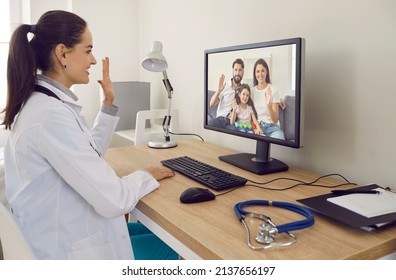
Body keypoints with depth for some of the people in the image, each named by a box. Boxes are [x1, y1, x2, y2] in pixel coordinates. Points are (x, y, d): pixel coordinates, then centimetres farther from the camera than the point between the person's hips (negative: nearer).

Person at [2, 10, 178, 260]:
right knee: (168, 244, 8)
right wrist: (147, 176, -8)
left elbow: (89, 155, 15)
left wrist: (109, 105, 7)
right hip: (67, 251, -9)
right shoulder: (51, 114, -29)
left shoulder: (44, 102, 2)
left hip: (62, 231, 9)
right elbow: (112, 200, -28)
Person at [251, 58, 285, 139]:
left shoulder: (273, 90, -3)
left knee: (279, 137, -36)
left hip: (272, 126, -1)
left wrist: (269, 106, -24)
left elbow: (275, 120, -6)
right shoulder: (252, 91, 8)